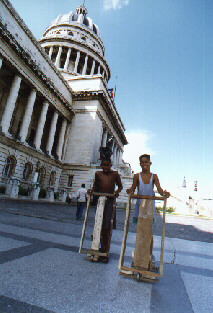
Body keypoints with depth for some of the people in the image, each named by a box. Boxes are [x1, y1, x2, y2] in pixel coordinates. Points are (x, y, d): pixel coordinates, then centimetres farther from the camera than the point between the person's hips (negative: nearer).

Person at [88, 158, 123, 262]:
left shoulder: (115, 174, 1)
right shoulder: (98, 174, 8)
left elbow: (120, 186, 10)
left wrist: (117, 191, -10)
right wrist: (92, 189, -3)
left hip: (110, 200, -3)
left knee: (107, 225, -6)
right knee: (99, 224, 9)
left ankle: (105, 249, 7)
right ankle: (101, 246, 26)